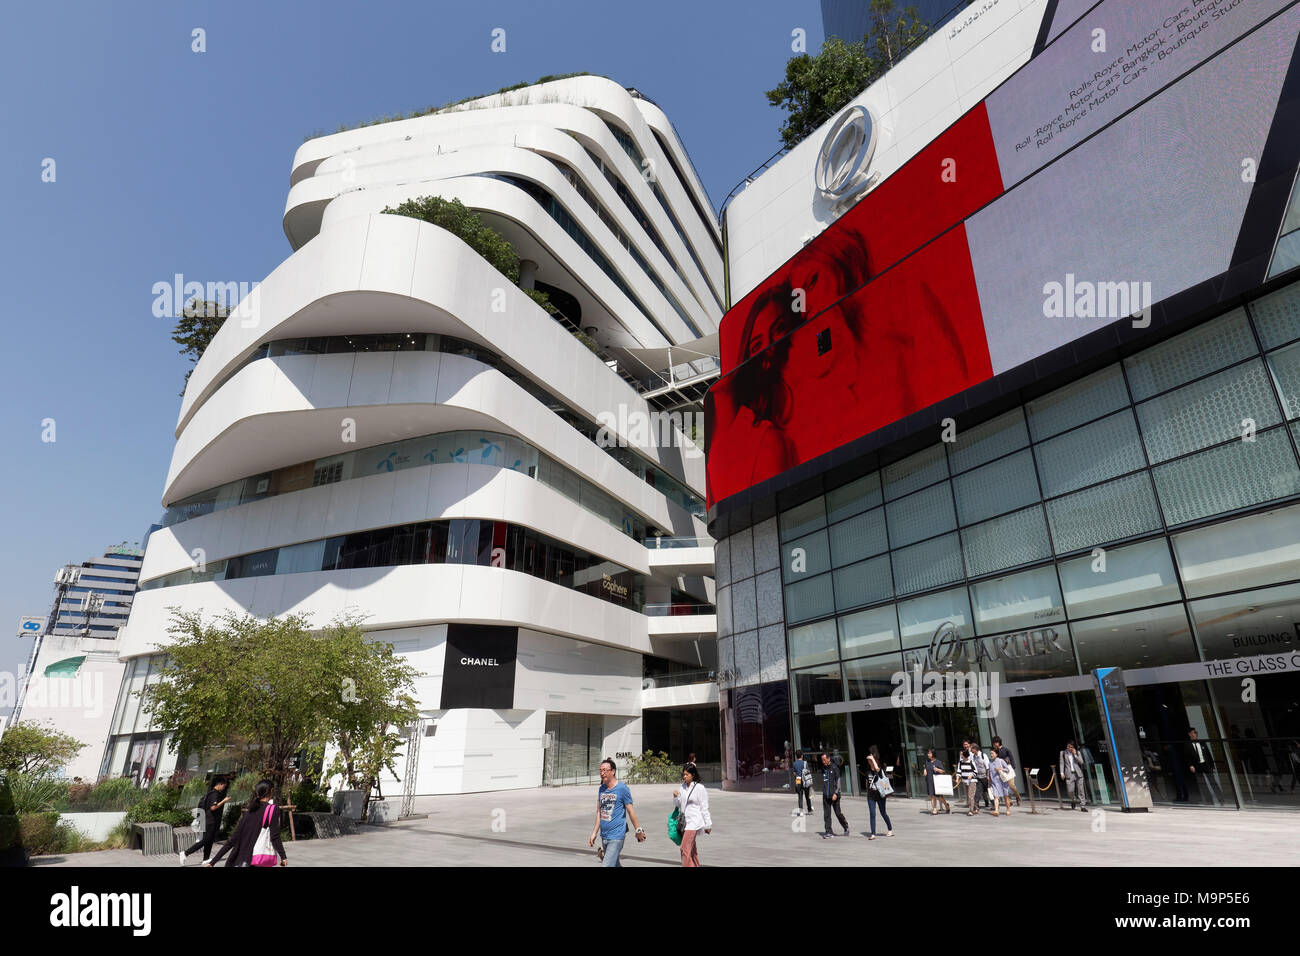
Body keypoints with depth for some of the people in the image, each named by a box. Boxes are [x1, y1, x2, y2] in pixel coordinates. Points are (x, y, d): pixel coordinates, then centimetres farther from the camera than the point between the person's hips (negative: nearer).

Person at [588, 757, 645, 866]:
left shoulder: (622, 788, -10)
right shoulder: (601, 789, 7)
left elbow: (630, 811, -4)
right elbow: (599, 812, 14)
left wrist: (638, 830, 2)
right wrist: (594, 833, 13)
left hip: (616, 837, -6)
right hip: (604, 836, 6)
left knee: (607, 865, -12)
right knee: (615, 864, 17)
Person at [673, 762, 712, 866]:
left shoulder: (700, 788, -9)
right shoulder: (682, 787, 8)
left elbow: (704, 809, -5)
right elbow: (679, 805, 17)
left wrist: (708, 825, -2)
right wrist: (676, 797, -3)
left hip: (694, 820, -7)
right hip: (684, 820, 7)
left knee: (685, 848, -14)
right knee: (692, 849, 15)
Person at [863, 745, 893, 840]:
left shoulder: (881, 769, -9)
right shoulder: (868, 770, 6)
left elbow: (876, 768, -34)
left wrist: (872, 758, -26)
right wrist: (867, 792, 16)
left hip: (880, 794, -3)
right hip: (871, 795, 4)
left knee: (883, 813, 10)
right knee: (872, 814, -4)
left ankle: (890, 829, 34)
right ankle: (873, 834, -3)